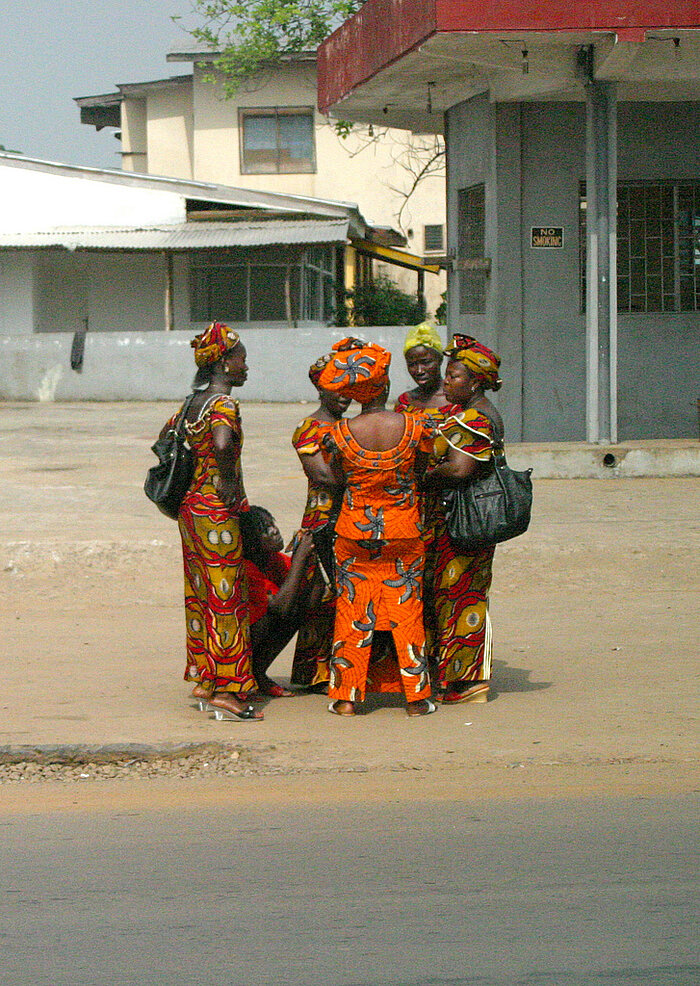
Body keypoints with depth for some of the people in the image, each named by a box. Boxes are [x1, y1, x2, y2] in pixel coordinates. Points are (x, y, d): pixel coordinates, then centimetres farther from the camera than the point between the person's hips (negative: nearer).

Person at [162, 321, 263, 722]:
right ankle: (226, 693, -4)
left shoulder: (193, 402, 11)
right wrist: (229, 481, -20)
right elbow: (222, 445, -36)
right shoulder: (223, 403, -16)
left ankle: (204, 681, 21)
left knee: (201, 596, 15)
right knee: (226, 599, -5)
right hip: (217, 512, -9)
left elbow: (166, 438, 24)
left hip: (190, 508, 9)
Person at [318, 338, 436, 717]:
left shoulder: (340, 434, -13)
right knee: (406, 608, 9)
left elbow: (338, 479, 1)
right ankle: (416, 695, 11)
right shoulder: (413, 426, -14)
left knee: (352, 610, 9)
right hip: (404, 532, 0)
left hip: (354, 529, 0)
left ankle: (346, 695, 10)